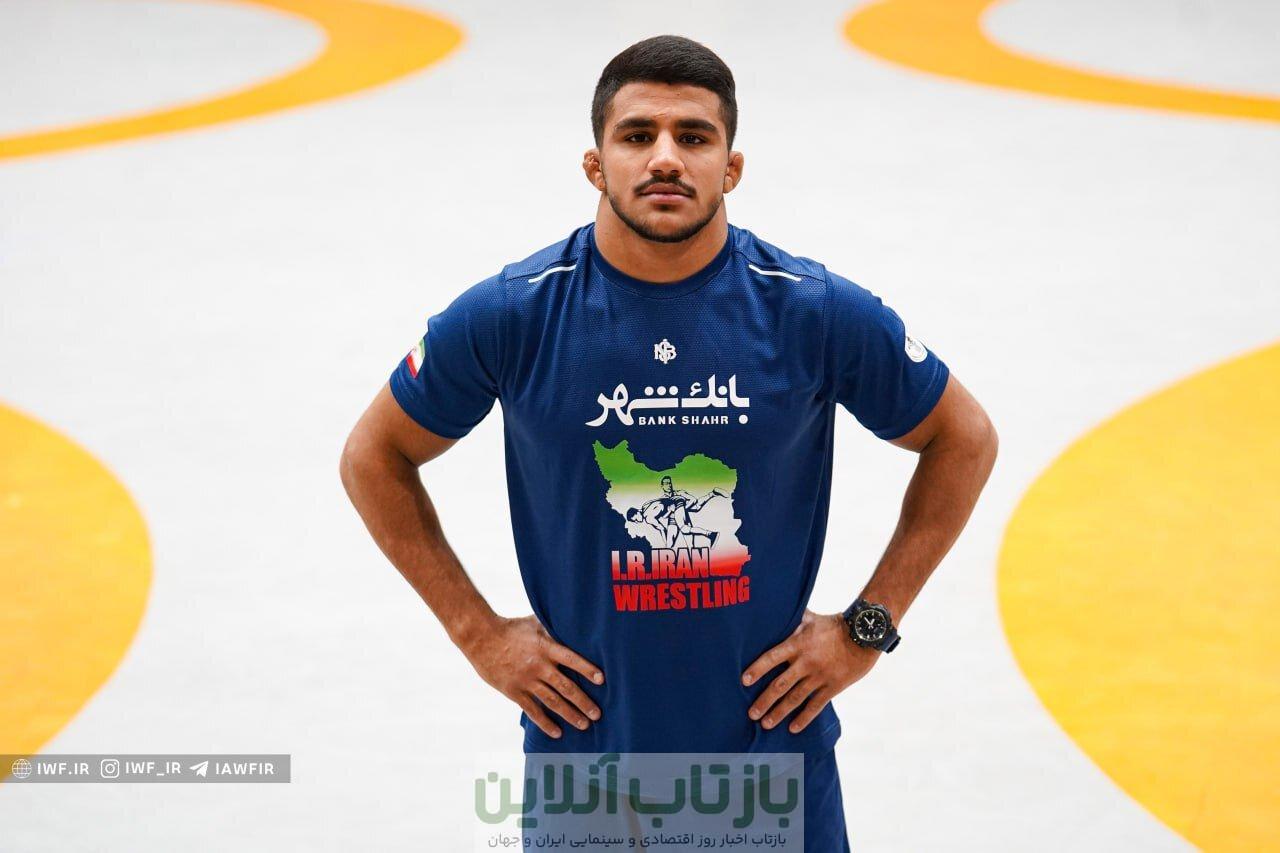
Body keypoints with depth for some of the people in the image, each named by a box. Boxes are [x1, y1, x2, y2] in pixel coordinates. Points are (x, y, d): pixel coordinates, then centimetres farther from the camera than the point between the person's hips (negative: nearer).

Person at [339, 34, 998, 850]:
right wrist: (478, 630, -1)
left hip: (775, 742, 0)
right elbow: (375, 457, 4)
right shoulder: (513, 314, -11)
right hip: (583, 740, 0)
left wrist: (868, 627, 0)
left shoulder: (816, 312, -10)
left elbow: (965, 440, 4)